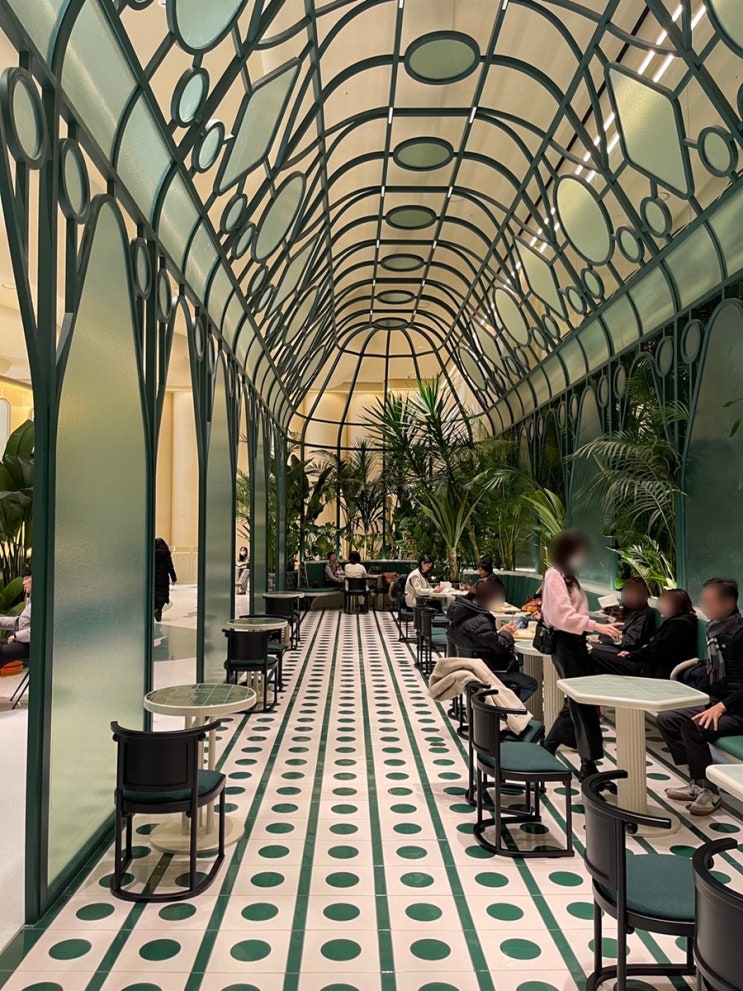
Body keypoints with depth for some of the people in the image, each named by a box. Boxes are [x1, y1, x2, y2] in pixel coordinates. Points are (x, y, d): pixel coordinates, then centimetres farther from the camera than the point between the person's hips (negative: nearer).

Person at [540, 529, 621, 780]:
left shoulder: (568, 575, 15)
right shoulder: (554, 575, -13)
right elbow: (564, 615, -23)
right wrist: (597, 626, -29)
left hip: (575, 642, 9)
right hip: (565, 644, -9)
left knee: (577, 702, 14)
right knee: (582, 702, -5)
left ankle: (548, 748, 26)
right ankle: (588, 764, 4)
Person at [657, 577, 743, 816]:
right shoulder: (714, 626, 6)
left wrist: (722, 706, -26)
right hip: (716, 702, 9)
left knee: (692, 727, -28)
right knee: (665, 719, 4)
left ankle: (709, 791, -7)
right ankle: (697, 783, 9)